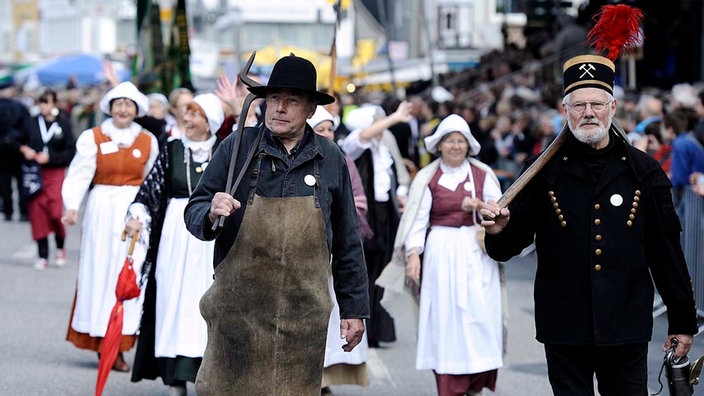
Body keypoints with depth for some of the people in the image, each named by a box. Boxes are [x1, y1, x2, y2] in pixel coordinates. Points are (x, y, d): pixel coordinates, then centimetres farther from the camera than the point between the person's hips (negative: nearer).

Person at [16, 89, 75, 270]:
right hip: (35, 173, 2)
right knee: (37, 214, 0)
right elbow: (20, 141, 16)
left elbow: (71, 152, -2)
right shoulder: (33, 123, 4)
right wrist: (24, 149, -5)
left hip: (56, 172, -2)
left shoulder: (63, 124, -1)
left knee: (56, 213, -11)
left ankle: (60, 248, 15)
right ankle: (43, 256, 10)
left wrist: (50, 157, -12)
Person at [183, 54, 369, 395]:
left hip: (303, 316, 1)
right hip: (238, 311, -1)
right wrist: (211, 214, -20)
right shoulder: (236, 148, 1)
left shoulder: (330, 159, 6)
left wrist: (354, 308, 11)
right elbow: (194, 211, 4)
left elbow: (347, 242, 12)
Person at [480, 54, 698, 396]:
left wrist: (682, 321, 7)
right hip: (565, 332, 0)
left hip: (627, 332, 1)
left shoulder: (643, 171, 4)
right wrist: (499, 232, -23)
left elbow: (667, 249, 7)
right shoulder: (544, 172, 1)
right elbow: (508, 248, 1)